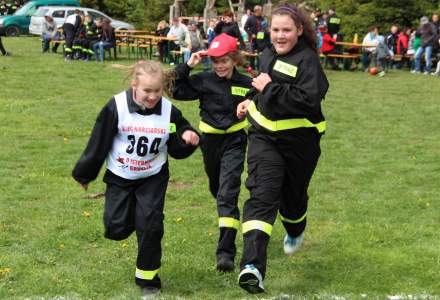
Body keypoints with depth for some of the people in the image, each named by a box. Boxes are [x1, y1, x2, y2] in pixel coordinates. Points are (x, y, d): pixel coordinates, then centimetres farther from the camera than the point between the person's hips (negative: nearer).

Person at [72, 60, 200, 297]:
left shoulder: (170, 112, -11)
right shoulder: (116, 107, -18)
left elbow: (177, 150, 0)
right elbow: (98, 144, -8)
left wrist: (188, 140, -23)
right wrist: (84, 174, 1)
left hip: (153, 178, 0)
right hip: (119, 178, 0)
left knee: (150, 225, -7)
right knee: (116, 229, -1)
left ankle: (148, 277, 11)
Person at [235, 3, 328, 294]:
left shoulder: (307, 60, -15)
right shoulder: (269, 54, 7)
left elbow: (309, 100, -29)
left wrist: (270, 89, -25)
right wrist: (252, 99, 14)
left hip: (298, 142, -3)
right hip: (264, 137, 4)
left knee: (293, 195, 16)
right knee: (262, 195, -15)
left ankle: (295, 232, 54)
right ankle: (253, 265, -28)